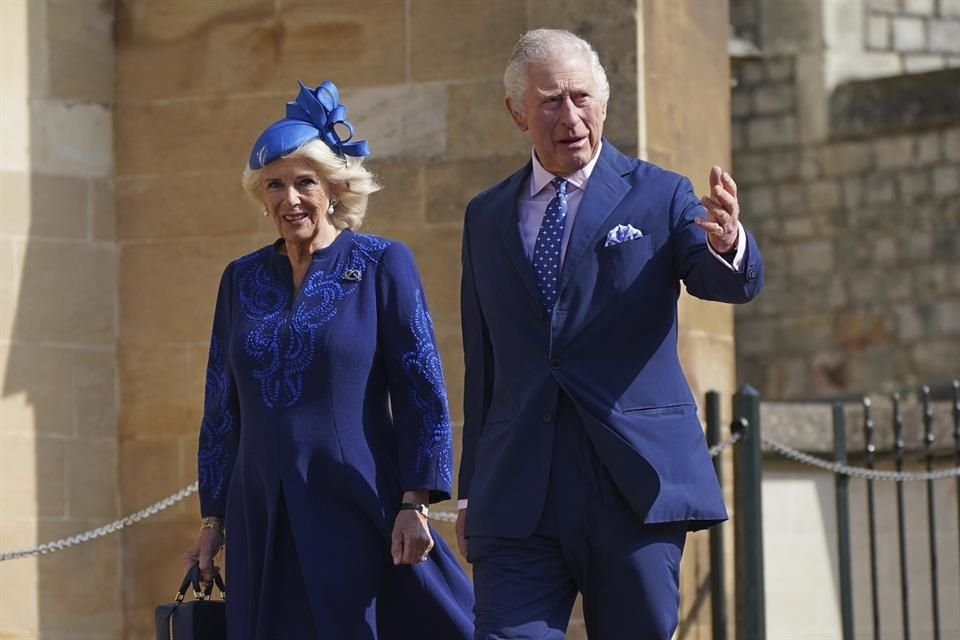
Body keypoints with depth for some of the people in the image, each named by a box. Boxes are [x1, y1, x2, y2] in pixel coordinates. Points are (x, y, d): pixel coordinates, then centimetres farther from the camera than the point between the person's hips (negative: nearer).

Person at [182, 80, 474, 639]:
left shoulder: (382, 264, -1)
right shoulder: (242, 279, 11)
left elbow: (422, 391, -4)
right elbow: (222, 406, 14)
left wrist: (415, 504, -11)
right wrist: (213, 519, 11)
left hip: (358, 513, -4)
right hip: (263, 521, 4)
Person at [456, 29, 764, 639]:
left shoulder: (659, 196, 4)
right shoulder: (486, 217, 14)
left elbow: (734, 284, -12)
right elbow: (481, 359, 17)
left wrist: (727, 243, -36)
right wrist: (472, 490, 14)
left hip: (635, 486, -2)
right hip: (517, 495, 2)